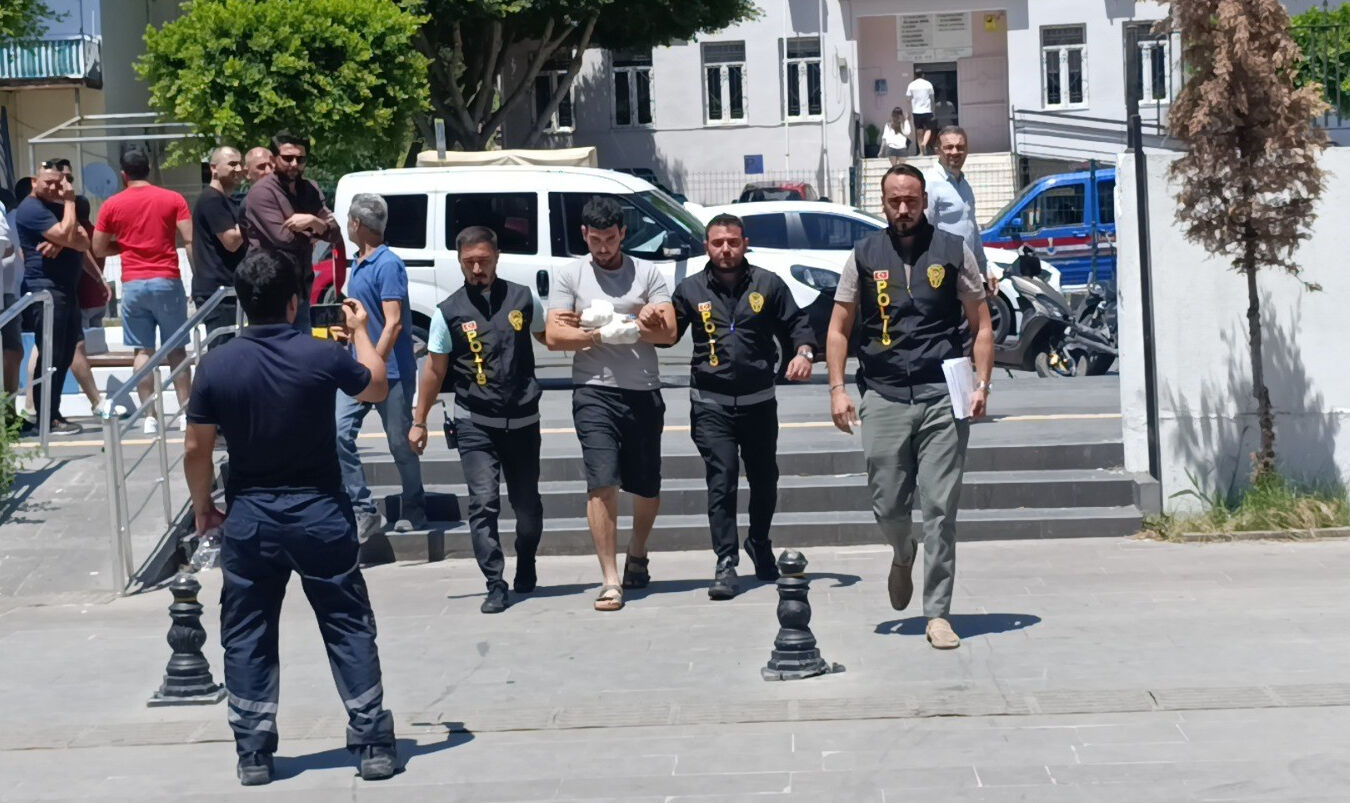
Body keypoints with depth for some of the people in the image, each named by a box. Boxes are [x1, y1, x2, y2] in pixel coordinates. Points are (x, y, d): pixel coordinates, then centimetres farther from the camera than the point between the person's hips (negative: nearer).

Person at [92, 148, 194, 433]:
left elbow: (99, 249, 6)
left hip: (133, 284, 1)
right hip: (167, 281, -1)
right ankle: (185, 412, 6)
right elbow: (190, 241, -6)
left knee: (142, 351, 4)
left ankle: (150, 416, 1)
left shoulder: (112, 205, 3)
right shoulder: (172, 199, 1)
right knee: (176, 349, 7)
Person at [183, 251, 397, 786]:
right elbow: (377, 389, 10)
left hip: (249, 516, 1)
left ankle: (254, 753, 13)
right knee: (349, 627, 8)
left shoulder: (217, 365, -8)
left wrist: (203, 507, 12)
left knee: (247, 636, 11)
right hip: (320, 512, 0)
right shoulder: (322, 356, -9)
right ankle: (373, 743, 8)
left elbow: (196, 449, -4)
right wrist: (360, 332, 25)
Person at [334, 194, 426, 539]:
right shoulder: (359, 264, 11)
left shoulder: (388, 265, -15)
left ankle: (413, 511, 22)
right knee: (340, 436, -4)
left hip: (391, 372, -8)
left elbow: (393, 323, -21)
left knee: (401, 445, 5)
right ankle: (364, 511, 1)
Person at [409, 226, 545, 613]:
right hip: (475, 424, -2)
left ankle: (526, 569, 35)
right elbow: (434, 369, 6)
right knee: (484, 502, -12)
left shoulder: (523, 299, 3)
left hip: (522, 421, 2)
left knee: (527, 505, 11)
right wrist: (419, 421, 7)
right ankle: (495, 585, -6)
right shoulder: (449, 312, 0)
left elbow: (548, 337, 20)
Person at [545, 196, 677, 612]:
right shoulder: (570, 274, 5)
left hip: (644, 393, 2)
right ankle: (610, 579, -7)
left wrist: (607, 321, -13)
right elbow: (554, 336, -4)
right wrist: (613, 333, -9)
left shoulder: (646, 273, 6)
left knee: (647, 488, 12)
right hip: (595, 392, -2)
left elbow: (668, 332, -5)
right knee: (602, 484, -11)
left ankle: (637, 554, 38)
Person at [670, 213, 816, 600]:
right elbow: (669, 335, 8)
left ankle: (759, 543, 38)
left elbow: (796, 323, 7)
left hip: (759, 400, 1)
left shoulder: (768, 285, 4)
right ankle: (726, 564, -7)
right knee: (721, 480, -10)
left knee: (764, 479, 13)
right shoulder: (690, 290, 6)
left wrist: (803, 351, -12)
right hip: (711, 403, -1)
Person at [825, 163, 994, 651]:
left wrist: (982, 384, -3)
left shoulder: (953, 252, 6)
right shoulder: (864, 256, 8)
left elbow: (981, 325, 9)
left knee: (940, 509, -3)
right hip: (883, 397, 1)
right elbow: (839, 327, 11)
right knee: (887, 506, 4)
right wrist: (837, 389, 0)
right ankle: (903, 555, 39)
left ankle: (937, 614, 4)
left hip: (942, 396, -1)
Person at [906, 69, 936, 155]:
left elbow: (908, 99, 0)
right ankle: (924, 143, -23)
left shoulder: (911, 85, 0)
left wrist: (909, 112, 8)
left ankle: (922, 152, 8)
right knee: (928, 129, 6)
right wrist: (933, 111, 12)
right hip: (927, 110, -1)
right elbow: (932, 98, 4)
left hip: (916, 111, 1)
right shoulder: (928, 84, 0)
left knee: (919, 132, 7)